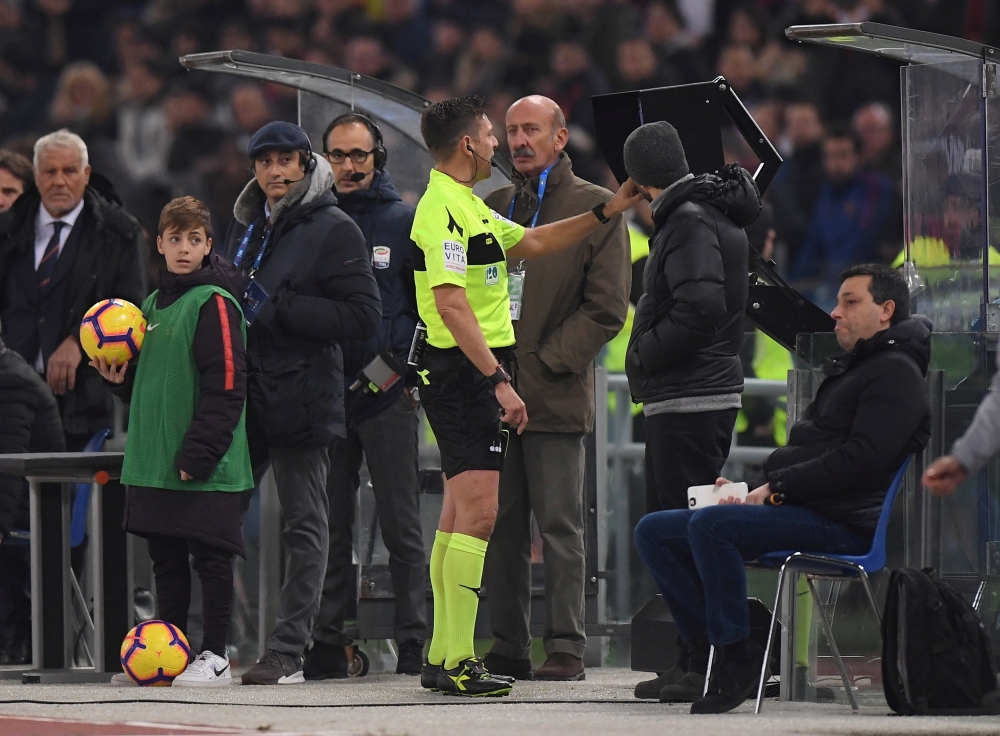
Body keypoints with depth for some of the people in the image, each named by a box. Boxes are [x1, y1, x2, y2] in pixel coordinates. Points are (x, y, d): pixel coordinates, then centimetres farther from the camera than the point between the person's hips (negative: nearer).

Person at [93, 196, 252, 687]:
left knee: (209, 556, -2)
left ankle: (215, 655, 3)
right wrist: (120, 378, 4)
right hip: (155, 463, 8)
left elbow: (225, 387, -16)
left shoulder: (213, 302, -10)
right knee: (166, 556, 12)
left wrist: (198, 456, -20)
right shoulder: (153, 304, 15)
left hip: (205, 467, -8)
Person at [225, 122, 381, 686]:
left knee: (305, 526, 0)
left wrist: (279, 310, -16)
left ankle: (288, 652, 0)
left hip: (301, 399, -7)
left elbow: (364, 317, -14)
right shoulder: (247, 226, 17)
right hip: (243, 396, 7)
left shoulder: (334, 230, -5)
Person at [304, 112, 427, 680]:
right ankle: (327, 646, 6)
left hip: (389, 397, -3)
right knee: (330, 527, 3)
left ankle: (416, 644, 0)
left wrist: (410, 373, -7)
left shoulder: (406, 221, 4)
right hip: (325, 396, 3)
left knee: (401, 526, -2)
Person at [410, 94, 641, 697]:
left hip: (473, 375, 11)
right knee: (478, 512, -14)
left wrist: (608, 212, 27)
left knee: (460, 513, 12)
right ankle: (458, 662, -17)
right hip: (465, 374, -11)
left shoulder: (468, 206, 17)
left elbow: (532, 242, 31)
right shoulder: (444, 210, -15)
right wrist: (499, 381, -25)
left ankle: (442, 657, 16)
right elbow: (451, 306, -23)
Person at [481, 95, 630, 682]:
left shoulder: (596, 207, 0)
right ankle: (509, 649, 10)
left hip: (555, 393, -5)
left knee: (560, 527, -4)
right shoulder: (495, 206, 17)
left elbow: (607, 306, -5)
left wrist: (544, 363, -11)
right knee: (502, 528, 6)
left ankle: (566, 648, -2)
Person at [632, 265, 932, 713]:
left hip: (843, 523, -11)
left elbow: (862, 460, -17)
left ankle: (734, 660, -27)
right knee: (654, 531, 4)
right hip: (795, 510, 11)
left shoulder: (895, 372, -4)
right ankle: (702, 654, -6)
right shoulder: (847, 370, 28)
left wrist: (776, 489, -15)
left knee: (710, 524, -32)